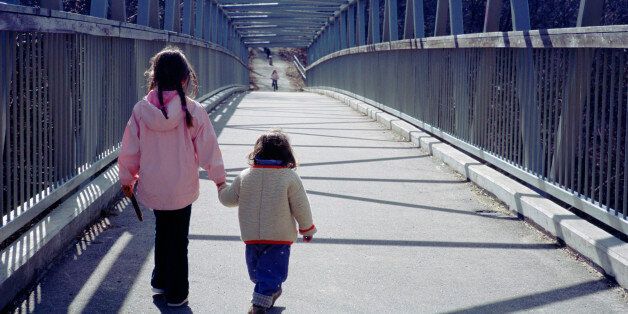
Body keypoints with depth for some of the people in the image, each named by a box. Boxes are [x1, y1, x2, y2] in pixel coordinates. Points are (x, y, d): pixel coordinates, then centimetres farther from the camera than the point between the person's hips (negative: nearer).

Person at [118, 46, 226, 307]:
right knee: (178, 239, 11)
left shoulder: (141, 109, -9)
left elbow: (130, 149, 0)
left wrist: (127, 178, 16)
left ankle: (160, 281, 36)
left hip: (152, 186, 3)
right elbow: (208, 148, -8)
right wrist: (218, 177, 8)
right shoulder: (193, 111, -16)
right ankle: (176, 293, 20)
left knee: (162, 232, 24)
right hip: (181, 188, -3)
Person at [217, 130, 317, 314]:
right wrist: (307, 228, 9)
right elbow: (300, 207, -7)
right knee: (273, 269, 4)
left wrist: (221, 188, 31)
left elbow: (228, 199, 8)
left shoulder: (245, 176, -4)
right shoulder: (290, 178, -12)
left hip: (251, 235, 3)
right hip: (280, 236, -3)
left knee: (256, 268, 23)